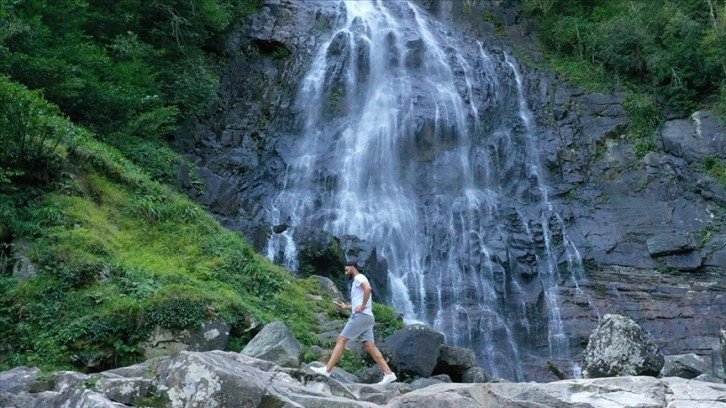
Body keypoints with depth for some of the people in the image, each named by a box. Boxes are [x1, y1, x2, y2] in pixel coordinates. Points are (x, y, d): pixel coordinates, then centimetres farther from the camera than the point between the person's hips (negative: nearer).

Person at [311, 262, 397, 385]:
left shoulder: (359, 277, -4)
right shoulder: (359, 281, 27)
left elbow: (368, 288, -25)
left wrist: (362, 307, -21)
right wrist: (346, 306, 23)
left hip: (361, 316, -10)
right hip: (366, 317, 10)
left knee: (341, 340, -8)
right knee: (370, 346, 3)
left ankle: (327, 369, -8)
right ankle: (389, 373, -2)